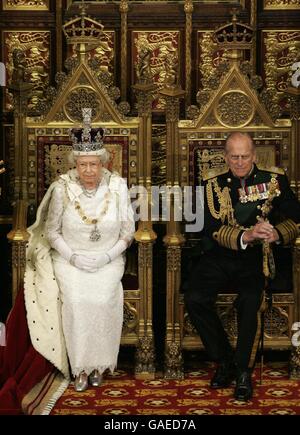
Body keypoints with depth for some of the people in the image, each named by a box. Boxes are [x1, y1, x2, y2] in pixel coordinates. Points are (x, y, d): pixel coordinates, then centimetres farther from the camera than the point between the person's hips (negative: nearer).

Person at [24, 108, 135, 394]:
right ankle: (81, 367, -11)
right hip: (69, 258, 0)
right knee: (76, 299, -26)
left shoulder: (117, 186, -6)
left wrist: (106, 257, -13)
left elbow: (127, 231, 0)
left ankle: (99, 363, -6)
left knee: (103, 298, -26)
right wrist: (73, 257, -12)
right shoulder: (62, 187, -7)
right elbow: (51, 231, 0)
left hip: (108, 259, 0)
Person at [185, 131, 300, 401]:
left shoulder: (274, 179, 5)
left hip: (254, 258, -1)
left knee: (249, 301, -30)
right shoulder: (214, 182, 4)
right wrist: (245, 236, -25)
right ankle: (224, 359, -1)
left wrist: (276, 233, -20)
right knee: (194, 299, -23)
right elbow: (214, 228, -6)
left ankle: (242, 369, -10)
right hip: (219, 255, 2)